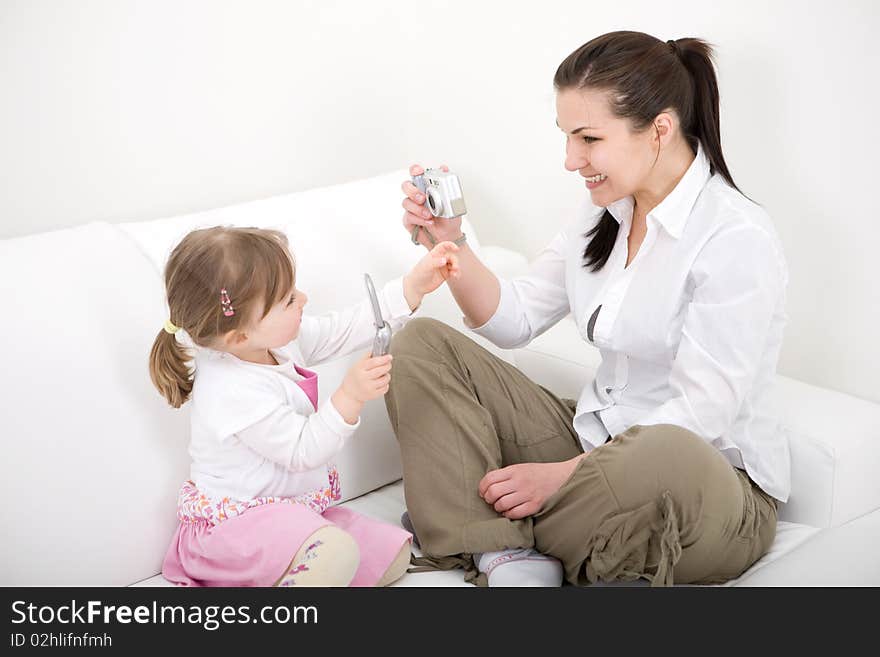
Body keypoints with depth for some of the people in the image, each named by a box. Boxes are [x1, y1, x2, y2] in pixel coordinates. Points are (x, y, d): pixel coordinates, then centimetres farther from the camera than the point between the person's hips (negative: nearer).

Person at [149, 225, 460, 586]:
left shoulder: (278, 338, -2)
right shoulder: (236, 393, -28)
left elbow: (344, 329, 6)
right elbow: (304, 451, -23)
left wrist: (414, 286, 2)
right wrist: (350, 396, -31)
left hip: (292, 507, 10)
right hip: (237, 522, -10)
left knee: (393, 554, 3)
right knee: (336, 553, -37)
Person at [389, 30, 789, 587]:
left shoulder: (738, 241, -18)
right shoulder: (605, 215, 6)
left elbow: (703, 412, -21)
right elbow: (515, 320, 7)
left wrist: (564, 475, -22)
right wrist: (450, 243, -8)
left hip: (716, 481, -7)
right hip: (600, 441, 7)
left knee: (668, 457, -45)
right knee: (421, 343, -3)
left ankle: (495, 536, -12)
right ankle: (510, 561, -21)